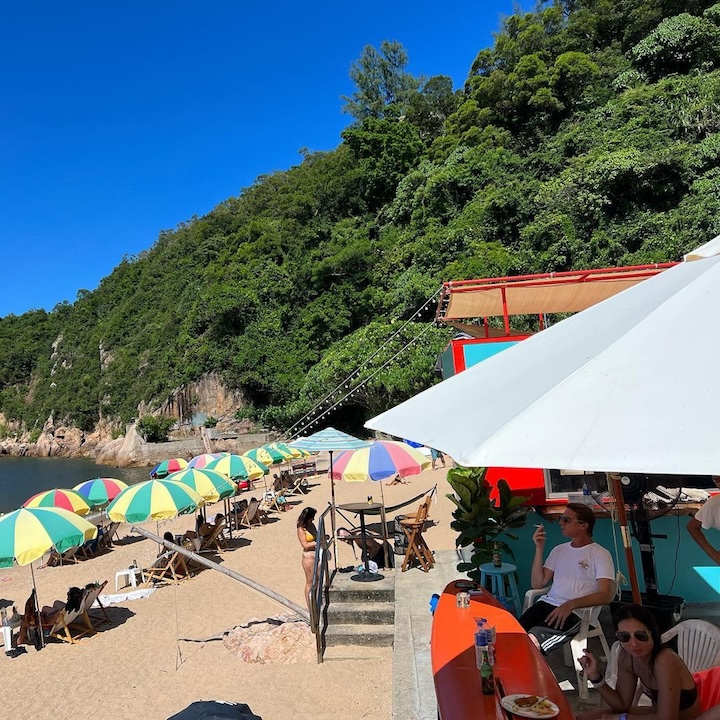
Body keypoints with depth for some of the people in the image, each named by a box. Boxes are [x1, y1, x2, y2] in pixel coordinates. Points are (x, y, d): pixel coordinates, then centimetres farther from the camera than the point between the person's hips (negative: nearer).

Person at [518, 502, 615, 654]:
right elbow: (537, 583, 14)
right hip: (547, 603, 5)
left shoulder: (600, 554, 3)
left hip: (576, 612, -5)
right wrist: (539, 548, 5)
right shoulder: (559, 550, 19)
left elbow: (605, 595, -8)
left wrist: (570, 604, -20)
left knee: (532, 639, -32)